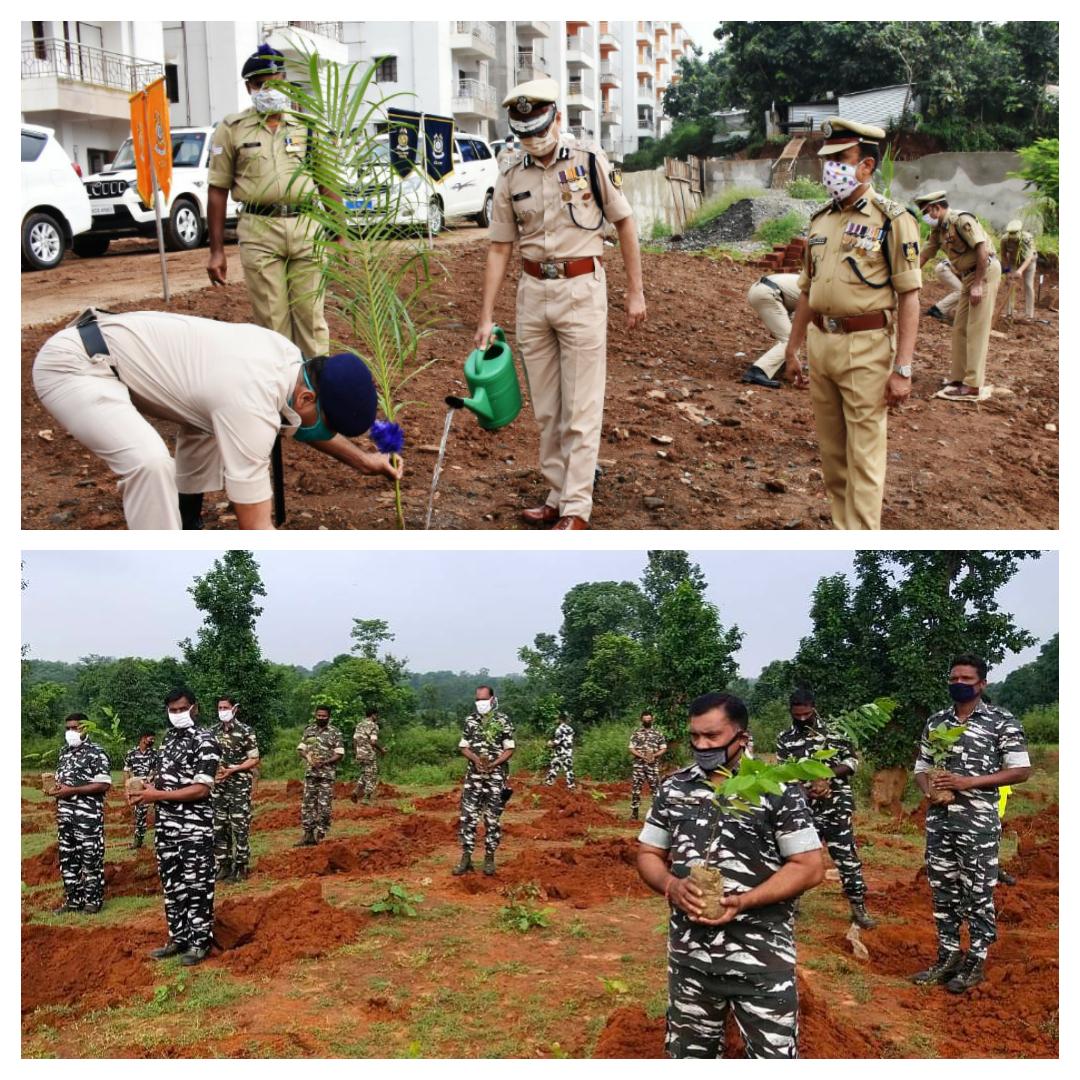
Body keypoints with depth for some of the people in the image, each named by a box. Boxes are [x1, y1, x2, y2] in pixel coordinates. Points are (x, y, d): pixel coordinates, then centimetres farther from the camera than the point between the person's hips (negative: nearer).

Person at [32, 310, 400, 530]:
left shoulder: (288, 358, -2)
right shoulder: (250, 405, -29)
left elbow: (298, 420, 23)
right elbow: (256, 529, -26)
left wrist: (363, 460, 14)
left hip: (113, 350, 10)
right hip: (71, 365, -10)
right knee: (150, 460, -30)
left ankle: (183, 526, 28)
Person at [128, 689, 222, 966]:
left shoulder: (205, 742, -12)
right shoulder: (168, 738, 12)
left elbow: (201, 789, -17)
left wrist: (158, 795, -17)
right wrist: (144, 791, -1)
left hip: (195, 828, -7)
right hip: (165, 824, 7)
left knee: (196, 886, 1)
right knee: (171, 884, 13)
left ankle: (200, 943, 10)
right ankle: (178, 938, 24)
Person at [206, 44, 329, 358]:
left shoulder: (305, 125, 11)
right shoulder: (232, 129, 5)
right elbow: (218, 190, 5)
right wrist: (216, 251, 0)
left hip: (305, 226, 2)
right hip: (259, 230, -1)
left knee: (311, 314, 1)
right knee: (272, 319, 0)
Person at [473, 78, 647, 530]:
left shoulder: (590, 160, -3)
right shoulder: (511, 178, 6)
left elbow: (624, 223, 2)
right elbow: (499, 248, 8)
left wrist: (635, 290, 0)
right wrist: (486, 316, 4)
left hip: (581, 289, -4)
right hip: (532, 292, 4)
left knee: (580, 407, -4)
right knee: (545, 408, 9)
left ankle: (577, 506, 0)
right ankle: (557, 496, 19)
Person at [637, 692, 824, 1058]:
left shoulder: (779, 789, -7)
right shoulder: (674, 788, 5)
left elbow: (809, 867, -8)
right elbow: (648, 854, 12)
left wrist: (744, 901, -20)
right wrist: (672, 886, -11)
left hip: (761, 957, -4)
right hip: (689, 953, 4)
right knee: (689, 1052, 17)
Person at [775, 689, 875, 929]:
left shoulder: (833, 730, 0)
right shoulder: (784, 739, 3)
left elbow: (852, 760, 0)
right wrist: (806, 789, -18)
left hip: (837, 806, -1)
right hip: (803, 808, 1)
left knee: (847, 857, 0)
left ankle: (858, 908, 9)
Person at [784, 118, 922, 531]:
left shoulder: (892, 220, -7)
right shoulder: (820, 221, 13)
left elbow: (909, 297, -10)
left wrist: (902, 368, -16)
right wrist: (792, 349, 18)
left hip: (866, 347, -7)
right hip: (820, 343, 7)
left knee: (864, 454, -3)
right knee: (831, 450, 13)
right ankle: (843, 526, 25)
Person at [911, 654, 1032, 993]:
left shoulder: (1002, 721, -4)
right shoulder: (935, 721, 11)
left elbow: (1021, 771, -7)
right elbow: (920, 768, 18)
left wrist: (968, 782, -15)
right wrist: (928, 787, -7)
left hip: (978, 822, -5)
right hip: (939, 819, 5)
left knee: (978, 893, 2)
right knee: (943, 891, 11)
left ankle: (975, 961, 13)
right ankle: (948, 956, 22)